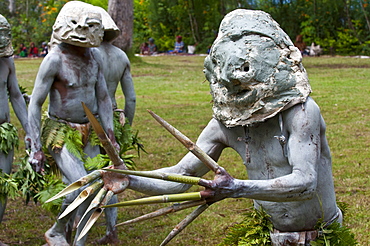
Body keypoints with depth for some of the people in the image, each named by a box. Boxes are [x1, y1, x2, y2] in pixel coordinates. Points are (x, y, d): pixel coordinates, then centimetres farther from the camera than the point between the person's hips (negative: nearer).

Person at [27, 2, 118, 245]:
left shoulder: (94, 55, 1)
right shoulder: (54, 60, -17)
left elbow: (103, 98, 9)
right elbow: (35, 104, -14)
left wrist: (111, 136, 5)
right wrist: (36, 148, -16)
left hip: (89, 132, 6)